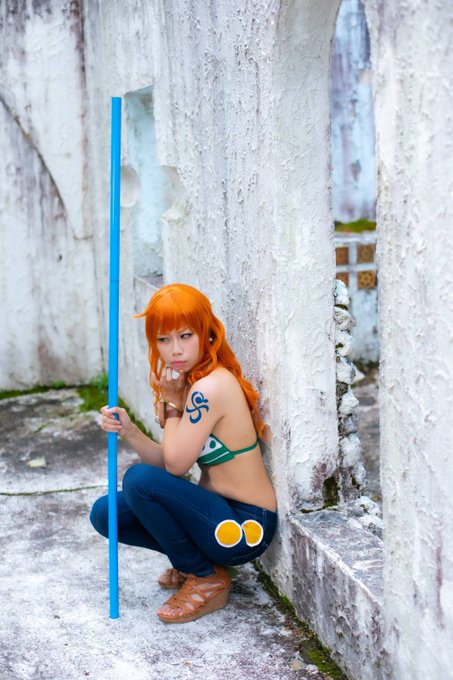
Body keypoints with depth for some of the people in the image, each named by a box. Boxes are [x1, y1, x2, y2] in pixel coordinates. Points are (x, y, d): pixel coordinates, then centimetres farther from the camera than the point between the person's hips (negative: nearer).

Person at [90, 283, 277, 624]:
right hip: (219, 507, 9)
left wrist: (171, 404, -8)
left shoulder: (210, 387, -24)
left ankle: (206, 579, -5)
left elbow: (175, 465, -18)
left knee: (140, 479, -25)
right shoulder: (192, 381, 6)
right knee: (106, 513, 4)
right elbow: (168, 461, 3)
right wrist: (128, 430, -13)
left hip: (246, 525, -9)